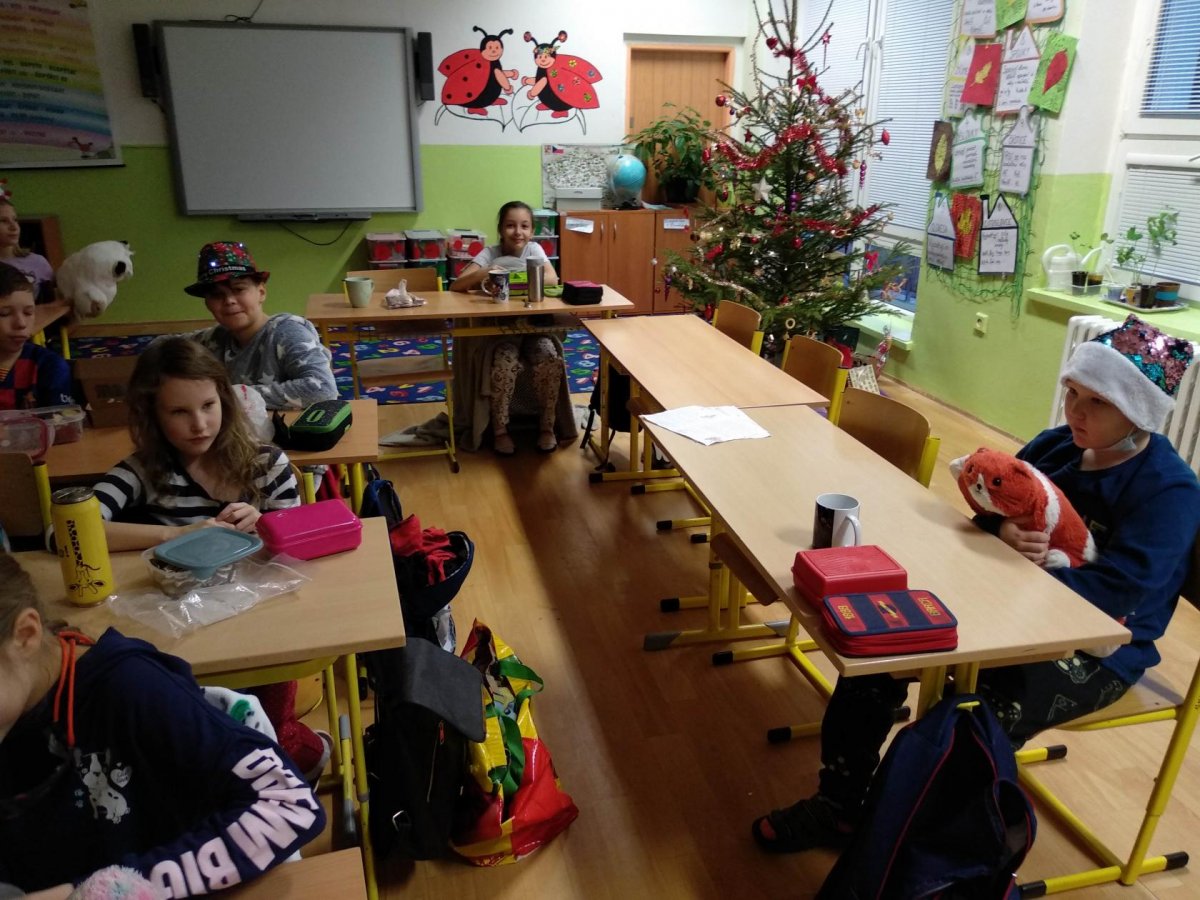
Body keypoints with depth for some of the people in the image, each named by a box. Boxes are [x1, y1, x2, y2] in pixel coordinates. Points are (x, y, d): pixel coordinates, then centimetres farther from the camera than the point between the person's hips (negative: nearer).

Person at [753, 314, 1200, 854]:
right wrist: (1002, 531, -20)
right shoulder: (1057, 445, 3)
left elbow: (1115, 593, -24)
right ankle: (838, 806, 3)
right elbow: (989, 510, 5)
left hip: (1095, 647, -6)